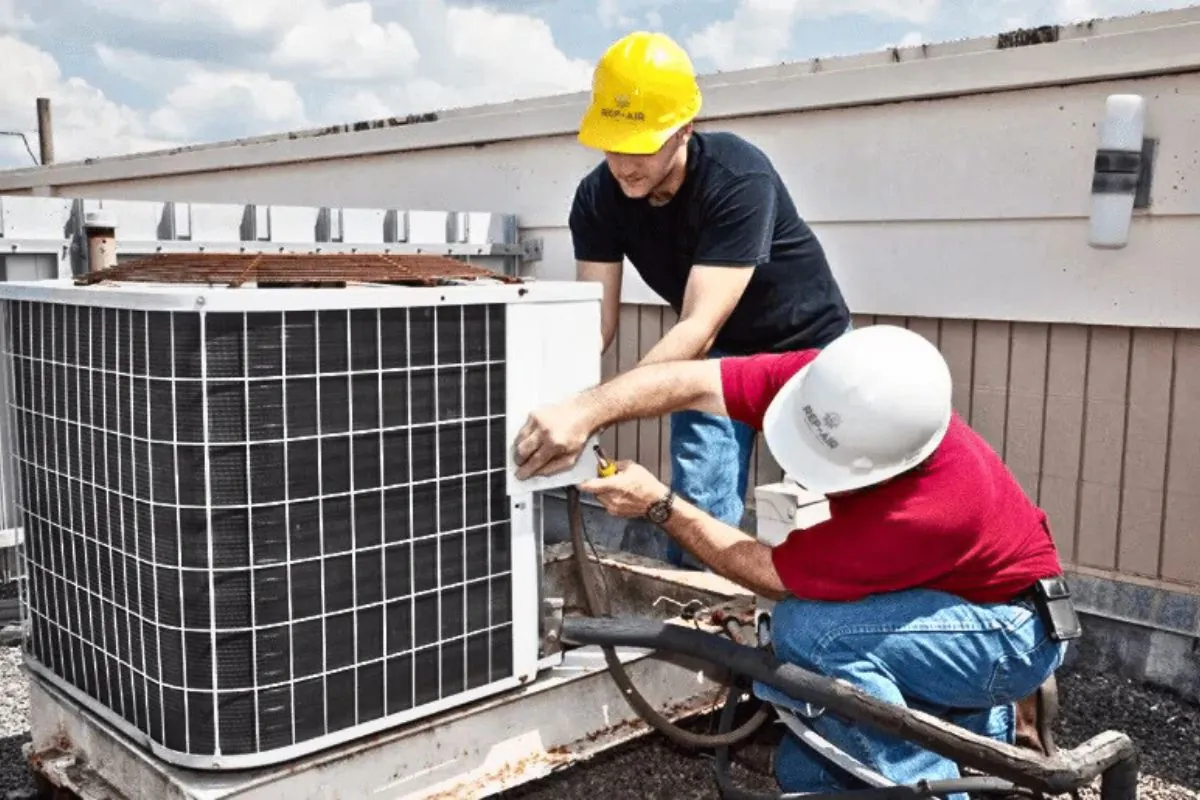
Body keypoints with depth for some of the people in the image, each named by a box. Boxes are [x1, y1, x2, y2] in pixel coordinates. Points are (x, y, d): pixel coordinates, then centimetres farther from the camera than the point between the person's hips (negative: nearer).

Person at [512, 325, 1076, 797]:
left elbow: (774, 576, -28)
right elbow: (695, 383, -23)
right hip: (938, 604, 7)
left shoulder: (931, 508, -40)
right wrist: (584, 411, -38)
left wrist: (658, 505, -23)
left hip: (1011, 630, -7)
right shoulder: (835, 385, -24)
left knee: (805, 630, -32)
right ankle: (976, 724, 18)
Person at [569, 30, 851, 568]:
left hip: (806, 347, -3)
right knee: (697, 509, -6)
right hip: (715, 354, 4)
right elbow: (594, 319, -21)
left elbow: (700, 326, -42)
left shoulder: (739, 179, -34)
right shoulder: (598, 198, -18)